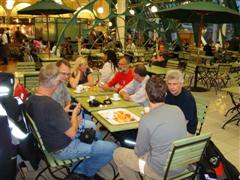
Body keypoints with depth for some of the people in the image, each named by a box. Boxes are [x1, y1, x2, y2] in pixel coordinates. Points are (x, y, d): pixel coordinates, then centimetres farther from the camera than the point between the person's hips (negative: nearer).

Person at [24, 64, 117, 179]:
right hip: (63, 149, -9)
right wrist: (74, 114, -8)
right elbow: (72, 134, -25)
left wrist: (71, 120, 3)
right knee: (112, 148, -6)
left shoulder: (30, 100, -7)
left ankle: (78, 167, 27)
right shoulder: (51, 105, -35)